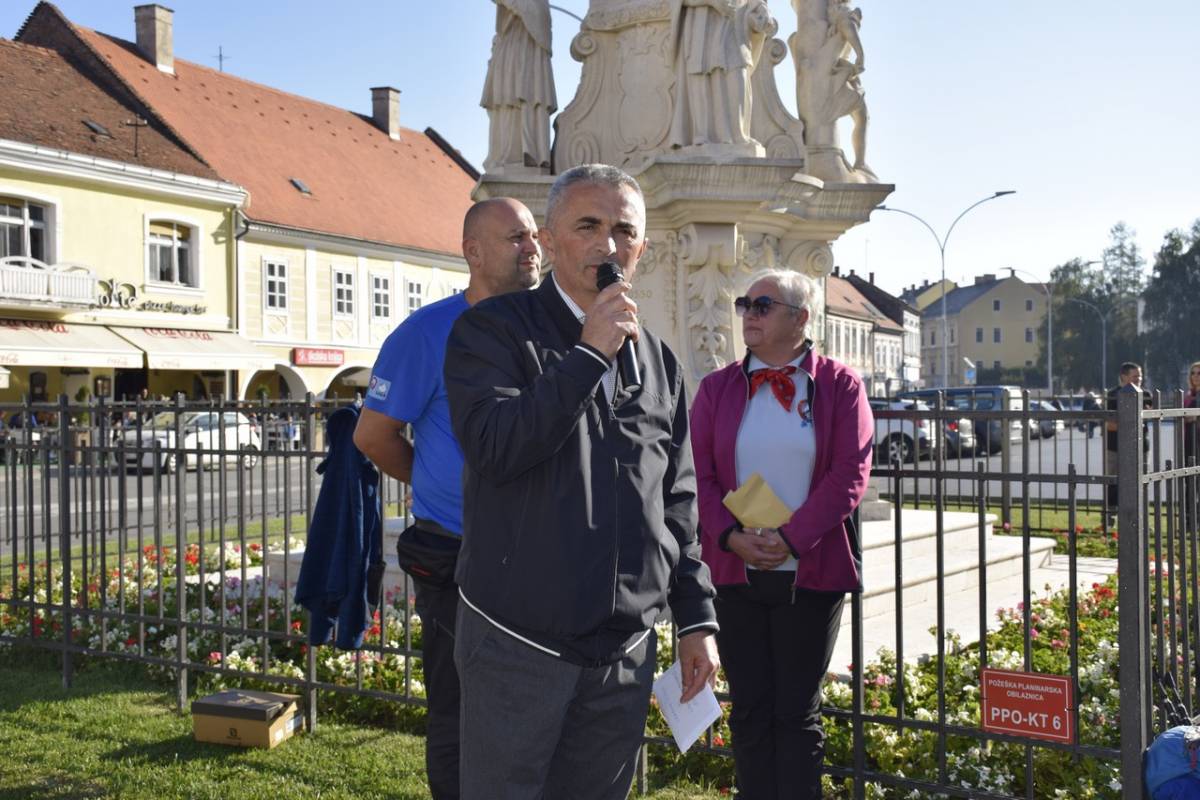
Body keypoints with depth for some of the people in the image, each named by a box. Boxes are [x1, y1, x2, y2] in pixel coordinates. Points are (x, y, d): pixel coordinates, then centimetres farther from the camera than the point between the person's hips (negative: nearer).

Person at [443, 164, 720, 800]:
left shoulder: (658, 361, 12)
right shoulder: (492, 330, -4)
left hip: (626, 652, 5)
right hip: (518, 645, -4)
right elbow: (492, 446, -22)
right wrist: (588, 354, -19)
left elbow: (678, 503, 15)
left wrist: (696, 618, 13)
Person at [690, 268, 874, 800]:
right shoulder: (717, 388, 8)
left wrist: (791, 539, -16)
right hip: (735, 572, 3)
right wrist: (730, 535, -13)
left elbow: (849, 474, -8)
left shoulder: (838, 385, 0)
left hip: (811, 572, -2)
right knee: (750, 709, 8)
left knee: (798, 712, 6)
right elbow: (700, 475, 3)